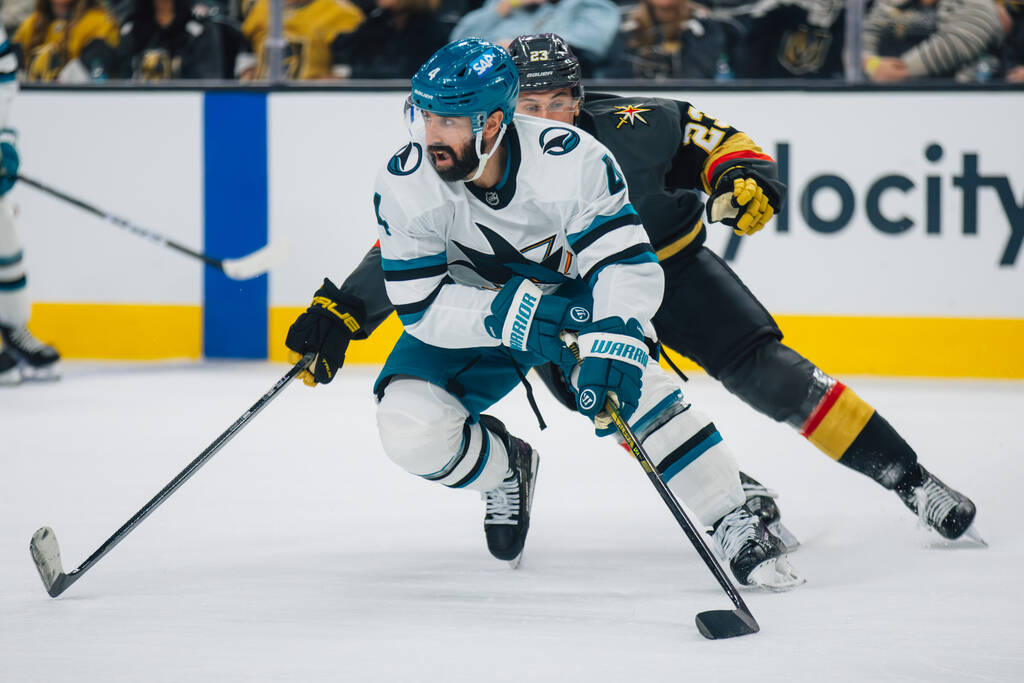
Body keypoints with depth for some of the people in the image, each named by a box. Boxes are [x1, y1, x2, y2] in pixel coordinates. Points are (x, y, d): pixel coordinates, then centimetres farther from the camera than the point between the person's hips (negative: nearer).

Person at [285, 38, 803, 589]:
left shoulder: (570, 160, -30)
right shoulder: (405, 185, -25)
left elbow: (624, 261, -29)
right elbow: (421, 306, -22)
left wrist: (615, 337, -48)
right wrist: (506, 315, -39)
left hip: (565, 290, -1)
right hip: (470, 310, 1)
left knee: (630, 383, -29)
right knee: (411, 430, -21)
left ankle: (733, 524, -18)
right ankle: (504, 467, 13)